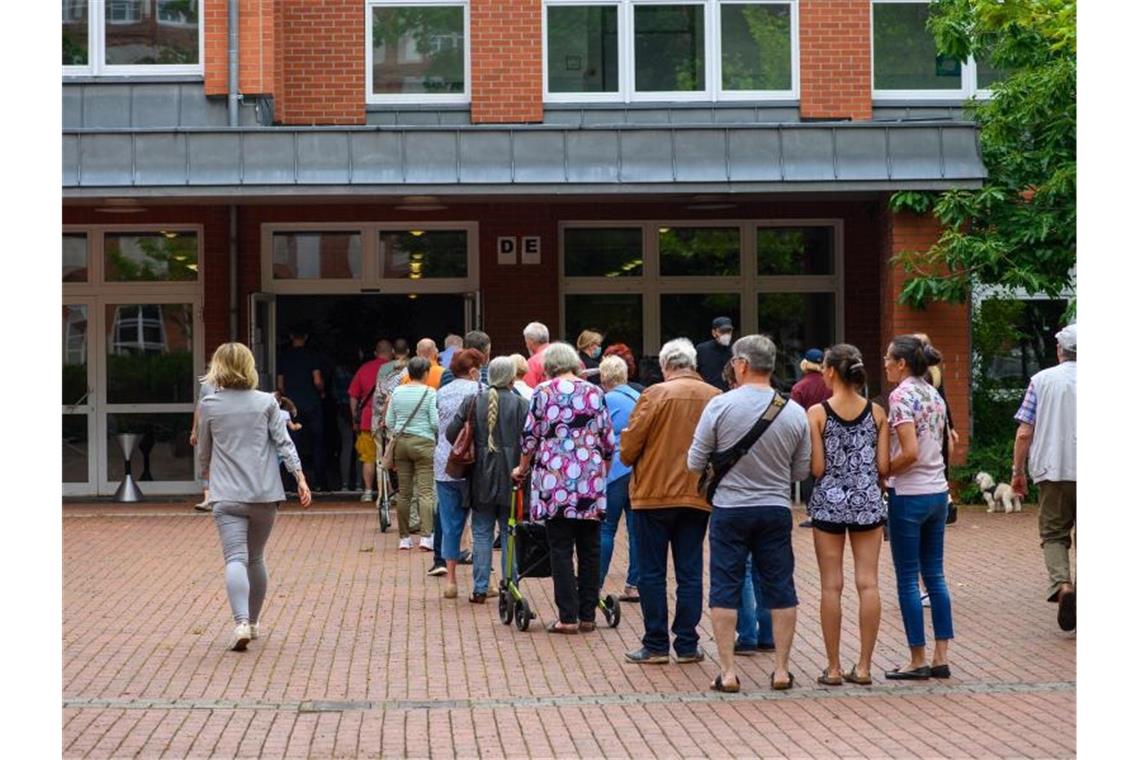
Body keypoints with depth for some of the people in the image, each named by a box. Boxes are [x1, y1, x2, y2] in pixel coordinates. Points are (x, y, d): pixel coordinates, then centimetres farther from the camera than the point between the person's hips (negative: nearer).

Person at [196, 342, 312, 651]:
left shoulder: (209, 405, 3)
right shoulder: (266, 402, 5)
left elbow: (204, 451, 16)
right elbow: (284, 443, -3)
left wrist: (207, 473, 36)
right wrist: (300, 478, -3)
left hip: (227, 495, -2)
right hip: (265, 493, 2)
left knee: (236, 559, -10)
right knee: (256, 558, 18)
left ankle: (241, 622, -29)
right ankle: (253, 622, 30)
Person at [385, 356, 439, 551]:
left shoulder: (397, 392, 6)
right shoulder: (429, 392, -6)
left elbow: (388, 422, 8)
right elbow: (435, 423, -9)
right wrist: (439, 432, 12)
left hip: (401, 442, 4)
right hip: (424, 442, -4)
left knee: (404, 492, 8)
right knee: (425, 491, -4)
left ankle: (404, 538, 11)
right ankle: (426, 537, -12)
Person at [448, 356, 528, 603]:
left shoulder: (473, 402, -1)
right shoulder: (520, 404, -7)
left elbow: (451, 432, -2)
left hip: (481, 478, 2)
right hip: (510, 479, -2)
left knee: (481, 534, 9)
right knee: (510, 534, 7)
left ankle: (480, 588, 8)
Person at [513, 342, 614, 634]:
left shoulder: (543, 392, 1)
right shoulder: (595, 392, 9)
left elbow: (530, 435, 2)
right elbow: (608, 440, 10)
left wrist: (522, 469, 18)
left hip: (555, 481, -2)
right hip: (591, 482, 3)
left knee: (561, 549, 1)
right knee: (589, 549, 9)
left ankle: (568, 617, -2)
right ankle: (587, 615, 12)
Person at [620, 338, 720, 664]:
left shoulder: (655, 395, -11)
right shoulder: (715, 398, 0)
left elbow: (629, 446, -9)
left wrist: (629, 460, 12)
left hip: (654, 494, -3)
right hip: (698, 496, 3)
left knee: (651, 572, 5)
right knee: (690, 573, 9)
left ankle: (656, 645, 6)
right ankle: (687, 644, 11)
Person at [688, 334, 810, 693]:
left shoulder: (720, 405, -10)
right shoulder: (795, 412, -3)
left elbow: (695, 463, -5)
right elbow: (801, 471, 6)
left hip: (729, 509, -2)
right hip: (776, 510, 2)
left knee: (725, 589, 5)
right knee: (780, 589, 10)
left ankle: (727, 672, 5)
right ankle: (781, 670, 13)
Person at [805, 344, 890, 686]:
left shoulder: (817, 412, -7)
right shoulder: (876, 412, 0)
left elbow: (816, 468, -9)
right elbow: (884, 466, -1)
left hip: (829, 501, -2)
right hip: (868, 502, 2)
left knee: (831, 586, 2)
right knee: (868, 583, 4)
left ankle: (833, 668, 5)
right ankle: (863, 666, 5)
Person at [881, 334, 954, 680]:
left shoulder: (901, 396, -14)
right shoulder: (935, 396, 11)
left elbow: (910, 452, -22)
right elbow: (937, 447, 14)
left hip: (909, 495, -8)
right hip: (938, 492, 8)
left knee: (907, 579, 1)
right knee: (934, 575, 11)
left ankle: (918, 661, 5)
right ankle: (940, 659, 12)